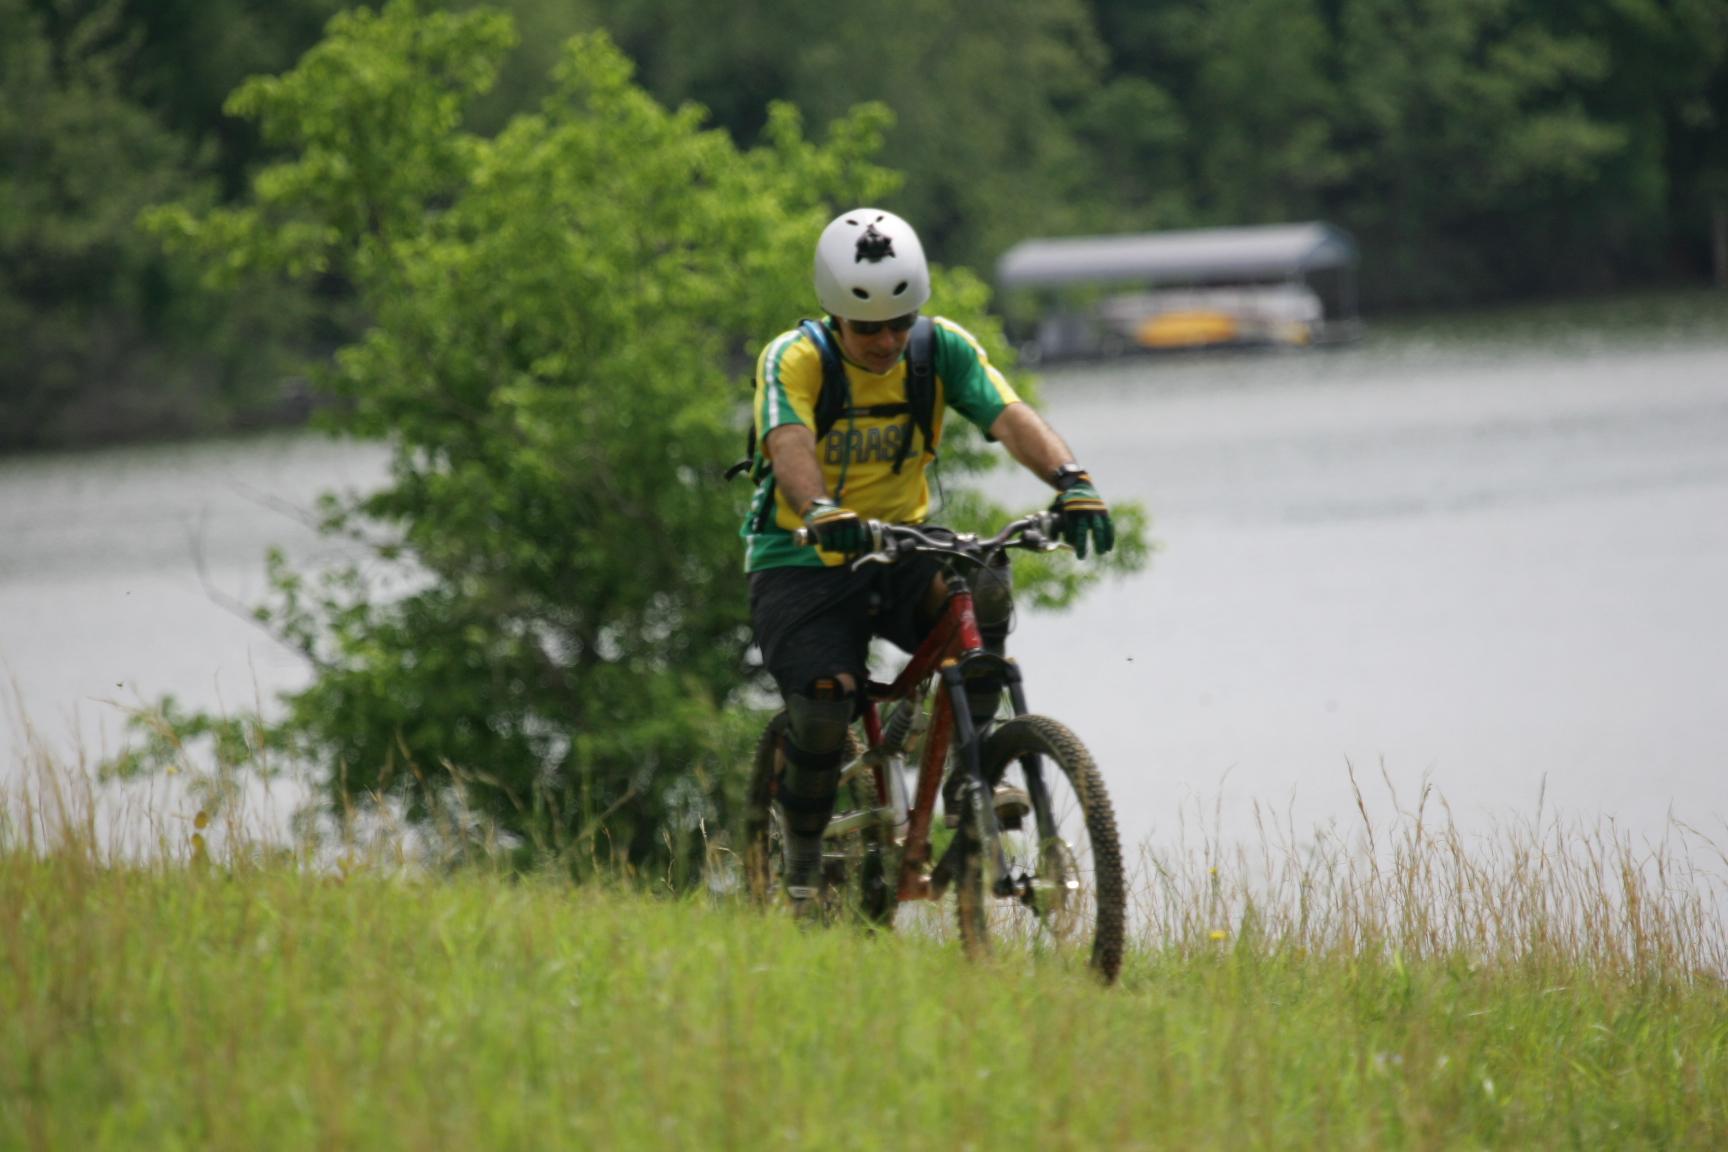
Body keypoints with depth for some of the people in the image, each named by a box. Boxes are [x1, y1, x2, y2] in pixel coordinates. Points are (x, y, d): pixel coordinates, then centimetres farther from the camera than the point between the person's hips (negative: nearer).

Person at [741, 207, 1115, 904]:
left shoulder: (942, 349, -7)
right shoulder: (793, 359, -16)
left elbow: (1009, 417, -22)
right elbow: (790, 446, -34)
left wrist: (1072, 481, -42)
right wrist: (824, 513, -56)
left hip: (900, 552, 3)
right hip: (803, 562, -3)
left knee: (981, 589, -29)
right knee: (823, 705, -25)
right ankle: (802, 853, 1)